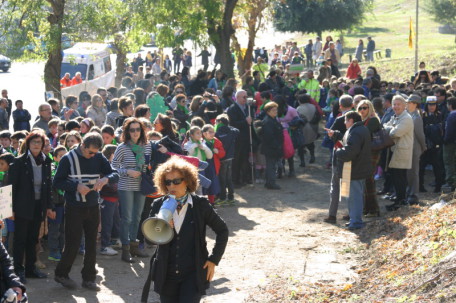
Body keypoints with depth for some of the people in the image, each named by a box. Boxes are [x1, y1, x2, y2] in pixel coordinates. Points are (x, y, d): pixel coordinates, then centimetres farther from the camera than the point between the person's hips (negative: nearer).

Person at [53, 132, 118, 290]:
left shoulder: (99, 158, 3)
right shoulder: (68, 159, -7)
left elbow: (115, 175, 1)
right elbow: (57, 182, -8)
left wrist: (106, 179, -22)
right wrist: (76, 186, -22)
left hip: (93, 207, 4)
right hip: (74, 208, -4)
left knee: (92, 243, 7)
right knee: (73, 244, -2)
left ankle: (89, 278, 18)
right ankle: (61, 274, 18)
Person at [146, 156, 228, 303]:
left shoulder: (200, 204, -4)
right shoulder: (159, 205, 1)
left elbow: (222, 230, 4)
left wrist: (214, 259, 0)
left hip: (193, 274, -3)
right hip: (166, 273, 3)